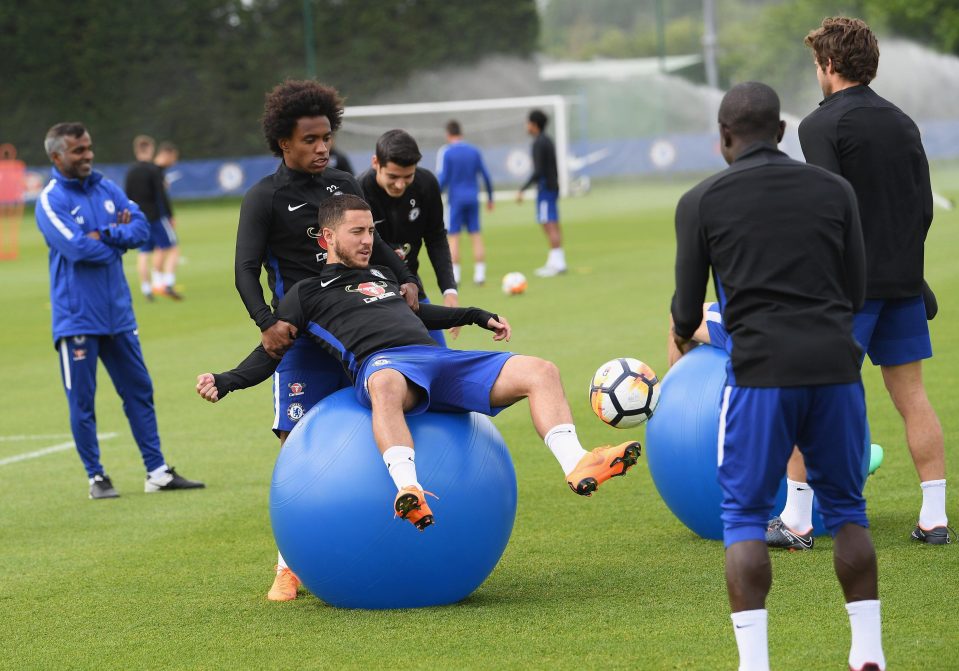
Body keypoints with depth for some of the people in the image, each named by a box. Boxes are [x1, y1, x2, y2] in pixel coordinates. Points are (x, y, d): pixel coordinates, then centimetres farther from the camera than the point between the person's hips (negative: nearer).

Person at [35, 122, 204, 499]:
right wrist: (119, 238, -7)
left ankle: (157, 472, 15)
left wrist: (104, 235, -16)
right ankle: (96, 478, 10)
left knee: (139, 391, 9)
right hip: (77, 317, -6)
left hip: (118, 312, 6)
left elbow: (140, 228, -2)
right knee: (81, 401, 0)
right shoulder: (50, 200, -9)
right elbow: (78, 247, -22)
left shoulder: (107, 189, 9)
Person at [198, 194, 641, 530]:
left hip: (439, 359, 7)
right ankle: (410, 493, -66)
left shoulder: (380, 275, 35)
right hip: (381, 364, -7)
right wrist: (226, 382, -5)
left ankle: (577, 466, -29)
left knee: (540, 372, -13)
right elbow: (269, 355, 12)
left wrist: (475, 315, 50)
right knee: (387, 386, -48)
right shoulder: (307, 294, 17)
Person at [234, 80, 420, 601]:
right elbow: (246, 270, -9)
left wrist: (406, 281, 5)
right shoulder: (265, 198, -3)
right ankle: (290, 564, -2)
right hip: (301, 339, -5)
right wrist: (266, 324, -25)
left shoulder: (344, 185, 13)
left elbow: (373, 245, 22)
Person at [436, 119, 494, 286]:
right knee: (476, 236, 6)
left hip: (455, 199, -4)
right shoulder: (474, 151, 8)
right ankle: (480, 274, 2)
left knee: (454, 237, -1)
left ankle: (454, 276, -4)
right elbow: (485, 175, 10)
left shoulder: (445, 152, -6)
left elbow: (442, 179, -12)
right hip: (473, 198, 4)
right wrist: (489, 197, 21)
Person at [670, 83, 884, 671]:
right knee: (846, 508, 17)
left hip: (761, 370, -2)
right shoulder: (834, 190, 9)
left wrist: (684, 336, 33)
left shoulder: (702, 202, 4)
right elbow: (857, 291, 14)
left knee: (745, 516, 8)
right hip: (836, 362, 2)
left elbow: (688, 306, 10)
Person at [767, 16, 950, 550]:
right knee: (912, 395, 9)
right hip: (904, 282, 6)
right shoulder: (904, 124, 11)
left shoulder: (822, 126, -9)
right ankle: (935, 519, 8)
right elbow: (925, 208, 11)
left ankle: (796, 522, 1)